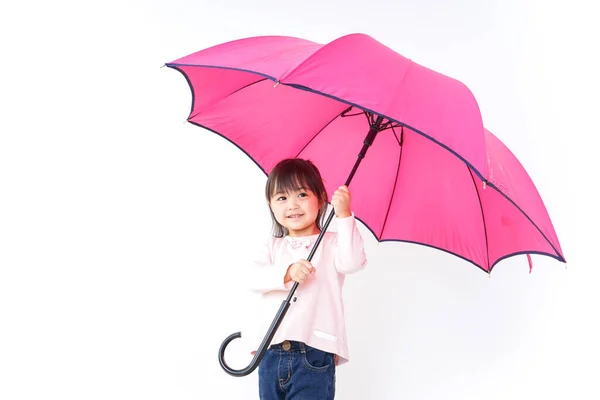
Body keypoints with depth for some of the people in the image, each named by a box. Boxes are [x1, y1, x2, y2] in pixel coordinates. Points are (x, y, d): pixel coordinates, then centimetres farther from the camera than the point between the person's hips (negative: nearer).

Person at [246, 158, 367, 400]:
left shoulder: (331, 243, 5)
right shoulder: (273, 246, 15)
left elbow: (352, 262, -16)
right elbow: (254, 277, -3)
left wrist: (344, 215, -22)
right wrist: (287, 272, -21)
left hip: (314, 353, -4)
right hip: (271, 352, 4)